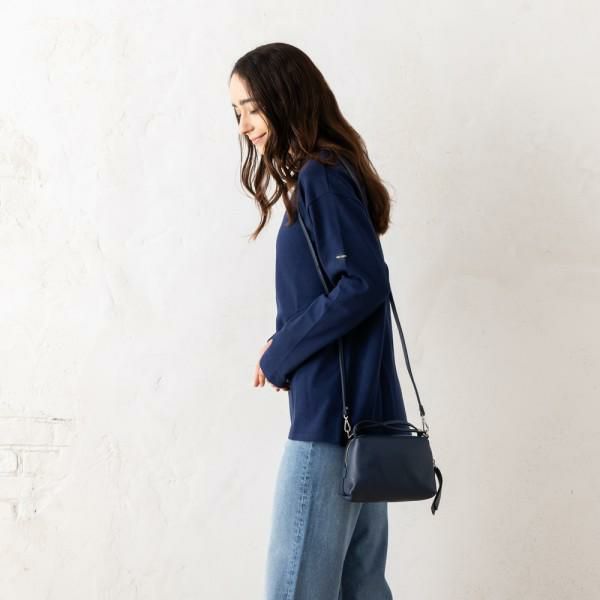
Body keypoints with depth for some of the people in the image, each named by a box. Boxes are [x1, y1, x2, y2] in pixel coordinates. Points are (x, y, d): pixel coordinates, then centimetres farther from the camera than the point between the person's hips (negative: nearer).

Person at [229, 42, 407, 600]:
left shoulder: (320, 177, -11)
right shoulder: (328, 175, 17)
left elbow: (364, 283, -20)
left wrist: (281, 355, -11)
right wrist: (283, 344, 3)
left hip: (330, 411, -10)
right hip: (361, 412, 10)